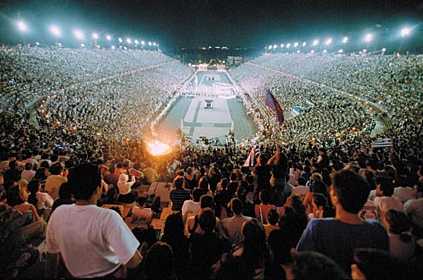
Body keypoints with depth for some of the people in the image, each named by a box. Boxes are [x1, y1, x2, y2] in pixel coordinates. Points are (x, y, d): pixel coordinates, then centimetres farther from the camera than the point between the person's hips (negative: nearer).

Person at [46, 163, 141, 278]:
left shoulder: (58, 213, -19)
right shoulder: (108, 216, -36)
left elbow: (52, 251, -3)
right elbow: (133, 261, -35)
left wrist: (54, 275, 15)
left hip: (75, 274, 5)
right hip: (108, 274, -4)